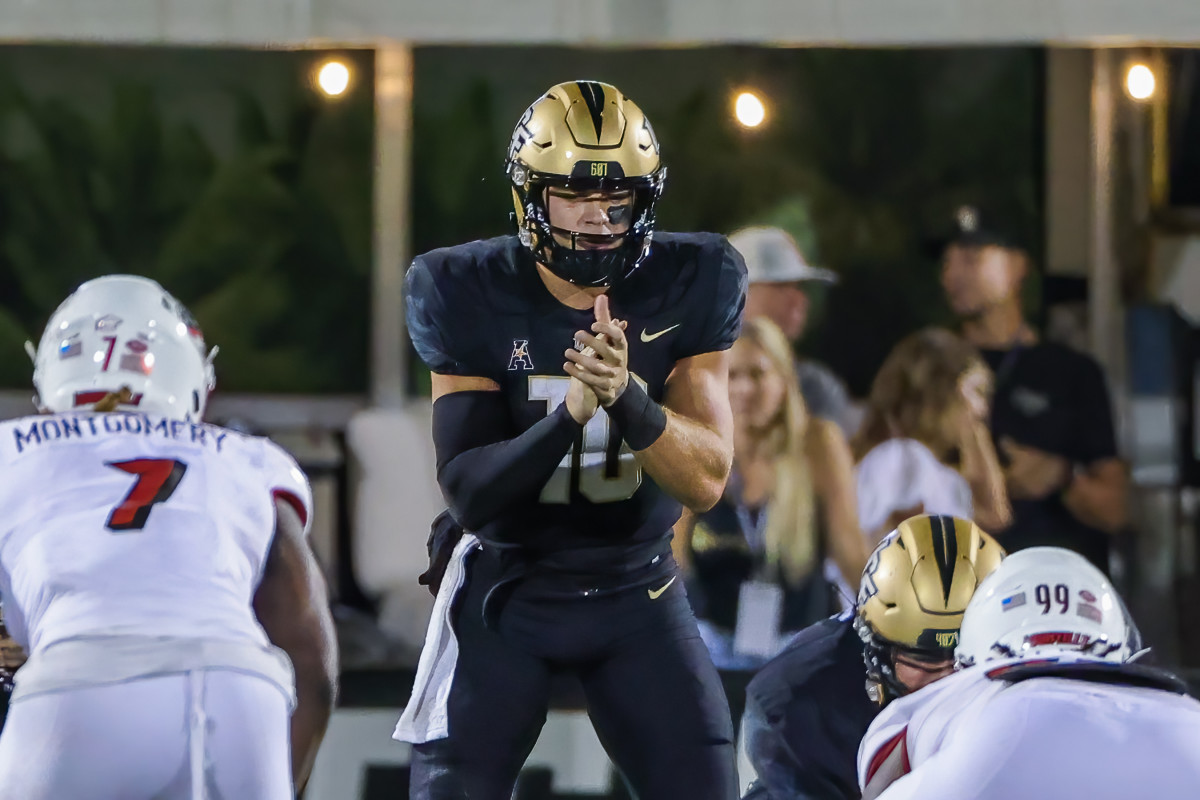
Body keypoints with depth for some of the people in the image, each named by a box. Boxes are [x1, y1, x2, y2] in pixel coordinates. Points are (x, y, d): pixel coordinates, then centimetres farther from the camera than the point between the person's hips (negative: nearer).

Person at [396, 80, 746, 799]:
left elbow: (706, 480, -16)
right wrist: (570, 414, -35)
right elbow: (468, 491, -18)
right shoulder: (471, 295, -14)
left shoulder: (690, 286, -11)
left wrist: (627, 395, -36)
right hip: (507, 588, -1)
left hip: (637, 589, 1)